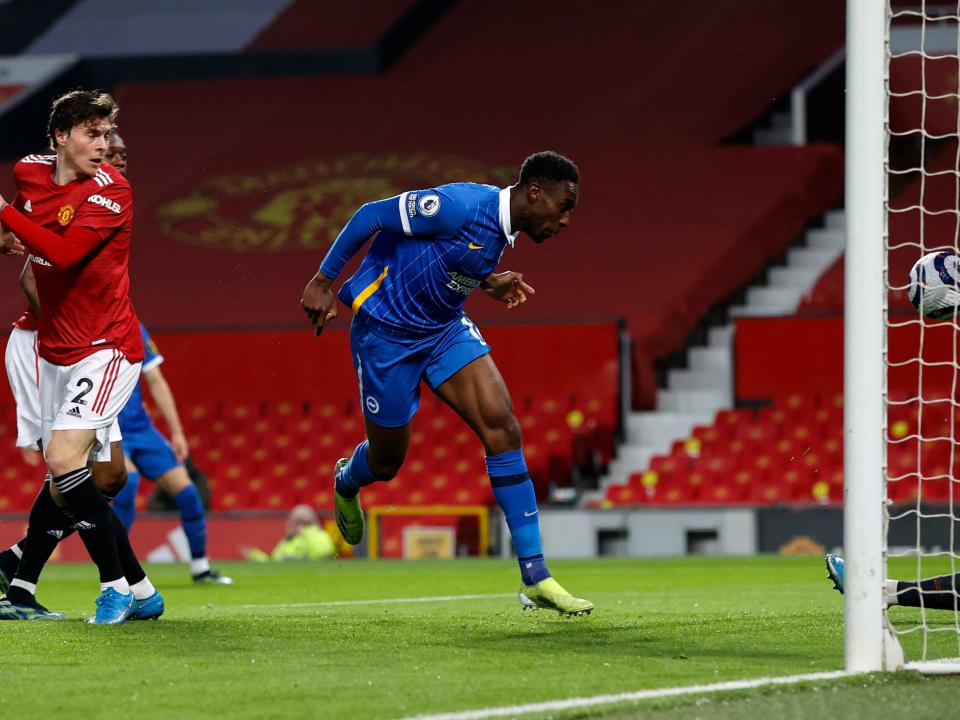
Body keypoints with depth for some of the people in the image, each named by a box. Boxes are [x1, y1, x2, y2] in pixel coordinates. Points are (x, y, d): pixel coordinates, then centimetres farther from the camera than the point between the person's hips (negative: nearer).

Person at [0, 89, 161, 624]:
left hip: (105, 349, -7)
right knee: (63, 479, 6)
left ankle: (117, 585, -10)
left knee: (64, 460, -21)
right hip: (56, 352, 7)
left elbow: (62, 252, -28)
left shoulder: (111, 190, -14)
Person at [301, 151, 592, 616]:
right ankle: (345, 483, 49)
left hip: (445, 328, 7)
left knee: (502, 428, -12)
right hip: (386, 332, -7)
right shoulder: (463, 207, -26)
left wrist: (486, 283, 5)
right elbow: (371, 215, -20)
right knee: (387, 461, 7)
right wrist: (322, 282, -17)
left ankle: (535, 578, -13)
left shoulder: (501, 227, 1)